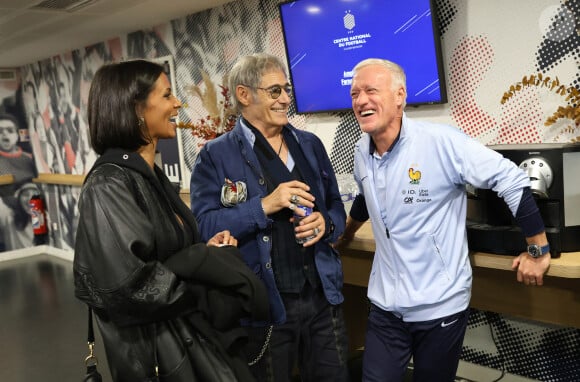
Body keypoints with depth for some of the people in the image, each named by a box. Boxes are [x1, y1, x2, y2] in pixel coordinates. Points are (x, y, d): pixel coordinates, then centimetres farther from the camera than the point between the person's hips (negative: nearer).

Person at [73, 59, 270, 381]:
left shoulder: (151, 175, 6)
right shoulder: (108, 185, -21)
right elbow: (132, 286, -27)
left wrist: (206, 250, -4)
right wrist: (207, 261, -16)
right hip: (159, 350, -8)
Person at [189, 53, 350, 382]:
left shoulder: (310, 144, 8)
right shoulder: (216, 155, -6)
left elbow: (336, 207, 14)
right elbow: (204, 226, -14)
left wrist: (325, 224, -8)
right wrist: (264, 206, -23)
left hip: (323, 297, 4)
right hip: (264, 305, -4)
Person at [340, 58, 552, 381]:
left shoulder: (441, 142, -18)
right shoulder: (362, 152, 1)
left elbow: (513, 180, -13)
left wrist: (539, 250, -9)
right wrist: (344, 238, 33)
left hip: (440, 306, -4)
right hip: (385, 306, 5)